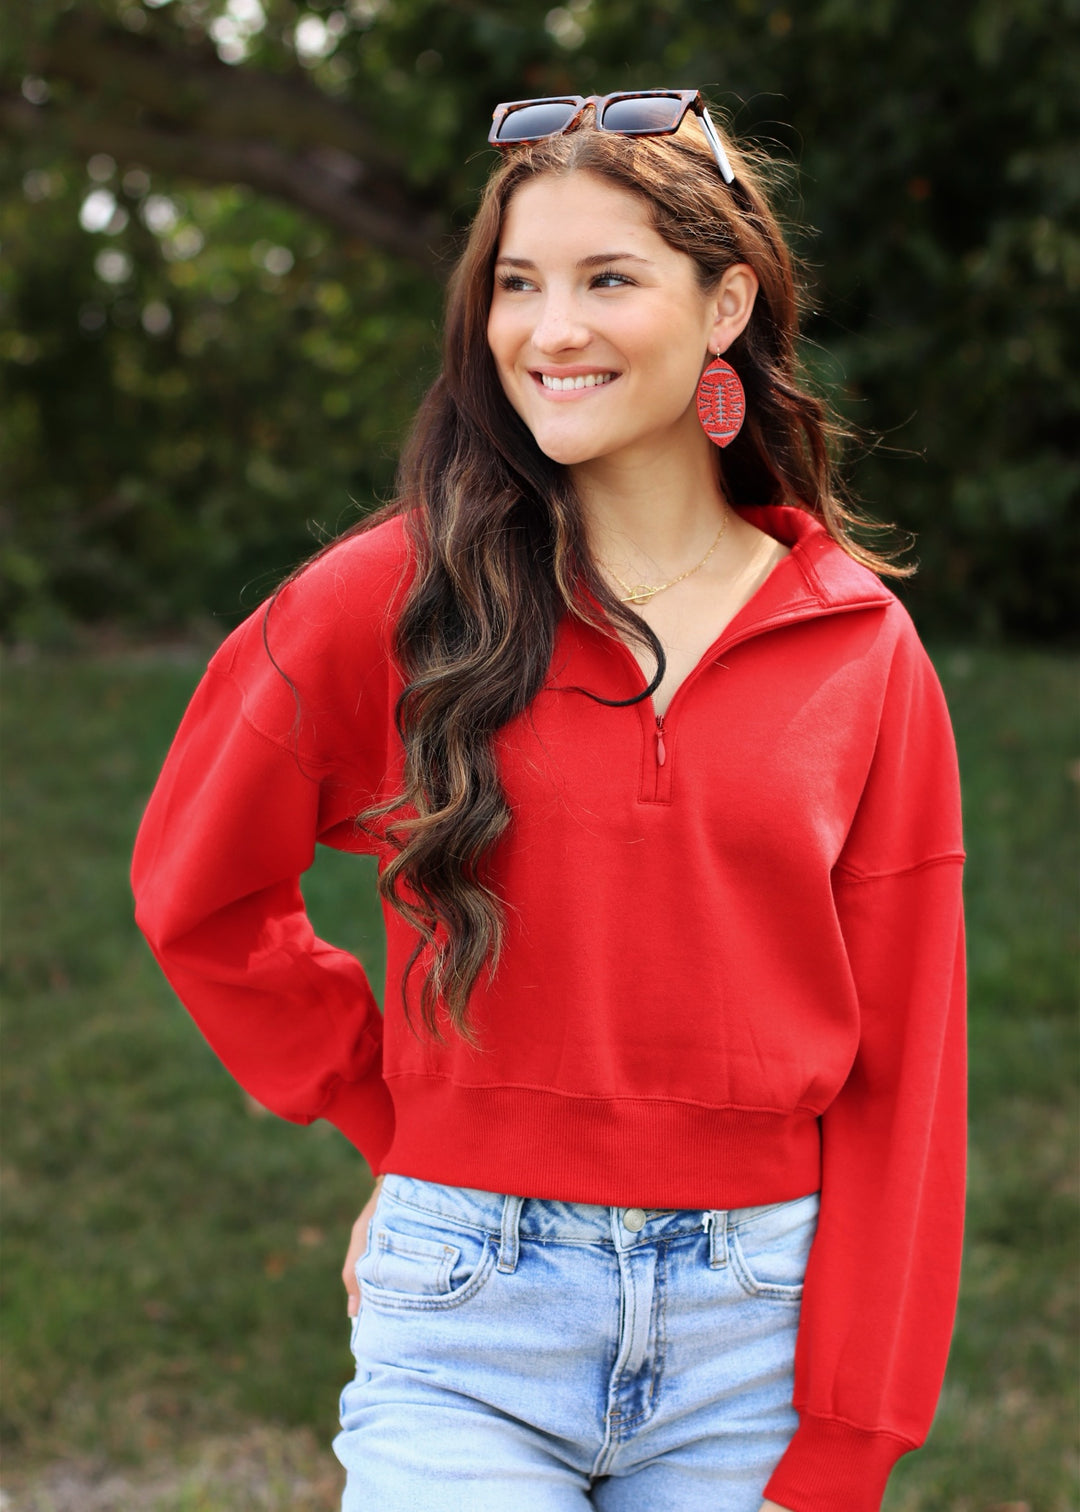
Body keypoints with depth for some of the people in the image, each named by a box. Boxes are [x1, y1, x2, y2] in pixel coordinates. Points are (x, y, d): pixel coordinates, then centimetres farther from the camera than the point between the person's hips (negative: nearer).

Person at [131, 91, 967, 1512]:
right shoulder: (391, 597, -4)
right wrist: (393, 1120, 8)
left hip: (754, 1328, 2)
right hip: (470, 1330, -1)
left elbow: (897, 1069, 0)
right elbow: (198, 887, 9)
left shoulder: (861, 647, 0)